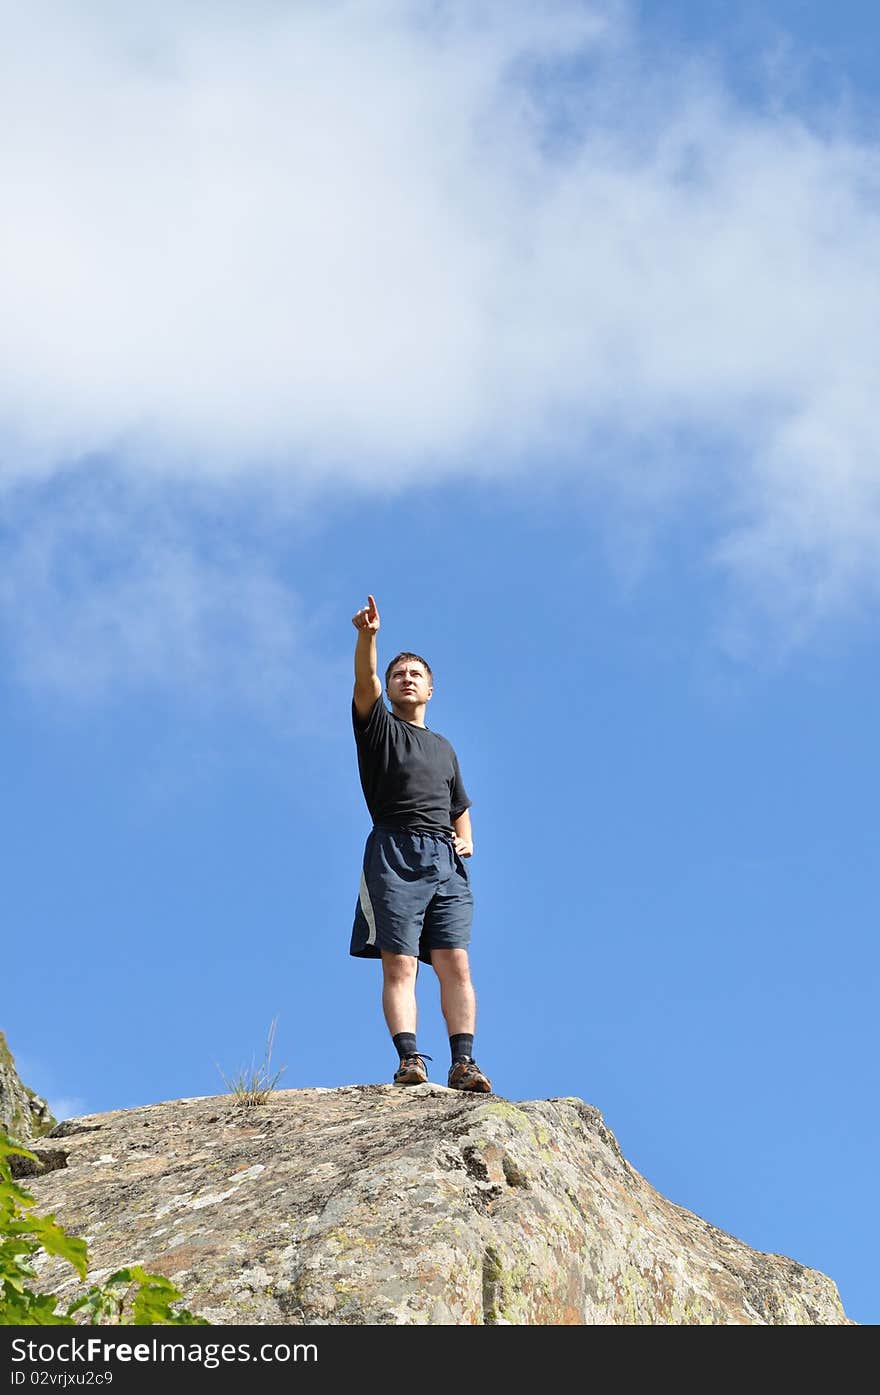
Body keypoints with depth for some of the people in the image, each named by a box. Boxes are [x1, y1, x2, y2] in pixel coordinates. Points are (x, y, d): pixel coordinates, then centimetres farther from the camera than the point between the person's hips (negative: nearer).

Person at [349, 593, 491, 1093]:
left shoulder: (444, 748, 30)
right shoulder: (378, 726, 16)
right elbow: (364, 683, -4)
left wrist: (466, 840, 13)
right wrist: (368, 636, -22)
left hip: (445, 861, 4)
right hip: (395, 852, -4)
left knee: (456, 964, -10)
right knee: (399, 965, -14)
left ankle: (464, 1061, -18)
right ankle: (410, 1058, -23)